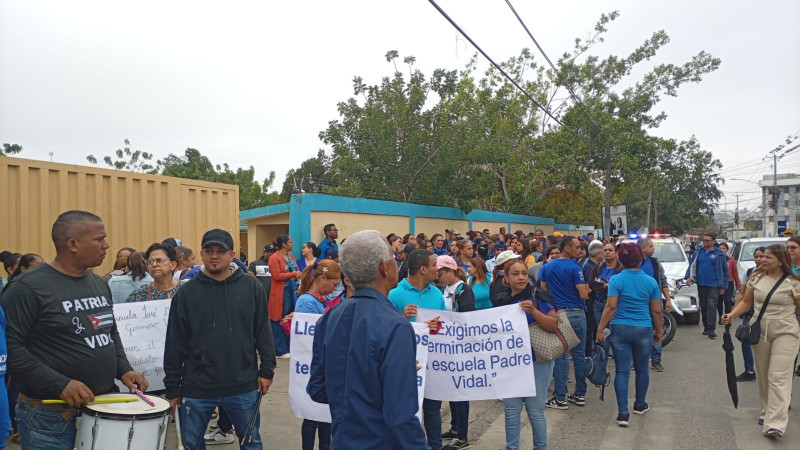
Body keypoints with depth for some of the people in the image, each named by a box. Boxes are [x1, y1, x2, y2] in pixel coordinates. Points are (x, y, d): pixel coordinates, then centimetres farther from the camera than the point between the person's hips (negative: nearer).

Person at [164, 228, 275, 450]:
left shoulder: (251, 287, -2)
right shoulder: (186, 292, -2)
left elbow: (263, 332, 2)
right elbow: (175, 343, 0)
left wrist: (266, 370, -1)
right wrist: (172, 386, 1)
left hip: (243, 386, 0)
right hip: (196, 388, 0)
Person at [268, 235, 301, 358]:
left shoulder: (291, 256, 13)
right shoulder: (274, 258, -11)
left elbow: (296, 271, 21)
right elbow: (276, 276, -19)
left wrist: (299, 274, -2)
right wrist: (293, 274, -15)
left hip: (293, 291, 8)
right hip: (281, 293, -8)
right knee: (279, 321, 1)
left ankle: (290, 347, 25)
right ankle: (281, 350, 9)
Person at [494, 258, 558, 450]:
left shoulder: (538, 295, -9)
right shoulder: (501, 299, 4)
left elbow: (553, 326, -16)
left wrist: (533, 310, -27)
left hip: (537, 362, -4)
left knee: (535, 410, 4)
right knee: (511, 410, 9)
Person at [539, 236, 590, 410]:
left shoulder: (546, 267, 3)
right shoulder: (574, 268, -11)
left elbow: (543, 290, 9)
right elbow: (584, 295, -13)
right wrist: (586, 288, 8)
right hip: (576, 313, -2)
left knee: (560, 356, 4)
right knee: (579, 354, 10)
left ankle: (560, 398, 5)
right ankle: (580, 394, 20)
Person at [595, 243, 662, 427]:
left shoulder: (616, 280, -8)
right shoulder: (651, 281, -1)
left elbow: (610, 307, -14)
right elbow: (656, 311, 4)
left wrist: (600, 329, -9)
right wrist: (659, 331, 17)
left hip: (620, 329, -2)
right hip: (643, 330, 2)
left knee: (622, 371, 2)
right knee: (642, 369, 18)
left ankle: (623, 413, 0)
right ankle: (640, 405, 36)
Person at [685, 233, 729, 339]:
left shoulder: (719, 254, -1)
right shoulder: (698, 252, 7)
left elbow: (725, 271, 2)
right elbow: (691, 265, 11)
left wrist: (723, 286, -1)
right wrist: (689, 277, -6)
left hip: (713, 285, -4)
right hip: (701, 284, 4)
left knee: (712, 306, -11)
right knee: (703, 306, 11)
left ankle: (711, 329, -11)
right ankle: (706, 327, 23)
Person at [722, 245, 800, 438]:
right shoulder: (756, 278, 4)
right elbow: (746, 302, 10)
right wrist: (732, 315, -5)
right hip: (759, 331, 5)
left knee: (778, 377, -10)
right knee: (762, 375, 13)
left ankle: (775, 423, -11)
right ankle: (767, 411, 28)